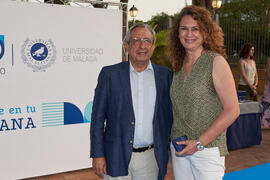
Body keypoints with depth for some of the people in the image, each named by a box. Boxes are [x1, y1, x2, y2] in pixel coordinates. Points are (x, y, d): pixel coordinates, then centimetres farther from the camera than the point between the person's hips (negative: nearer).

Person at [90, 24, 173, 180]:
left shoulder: (165, 75, 4)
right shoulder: (110, 74, -1)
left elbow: (170, 115, 9)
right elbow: (98, 117, -1)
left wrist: (168, 149, 5)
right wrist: (98, 155, -5)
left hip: (151, 159, 2)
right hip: (117, 158, -1)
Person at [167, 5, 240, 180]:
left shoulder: (216, 61, -9)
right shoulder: (179, 64, 8)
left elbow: (232, 111, -13)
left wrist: (199, 143, -15)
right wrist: (176, 142, 6)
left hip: (208, 148, -5)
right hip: (179, 147, 5)